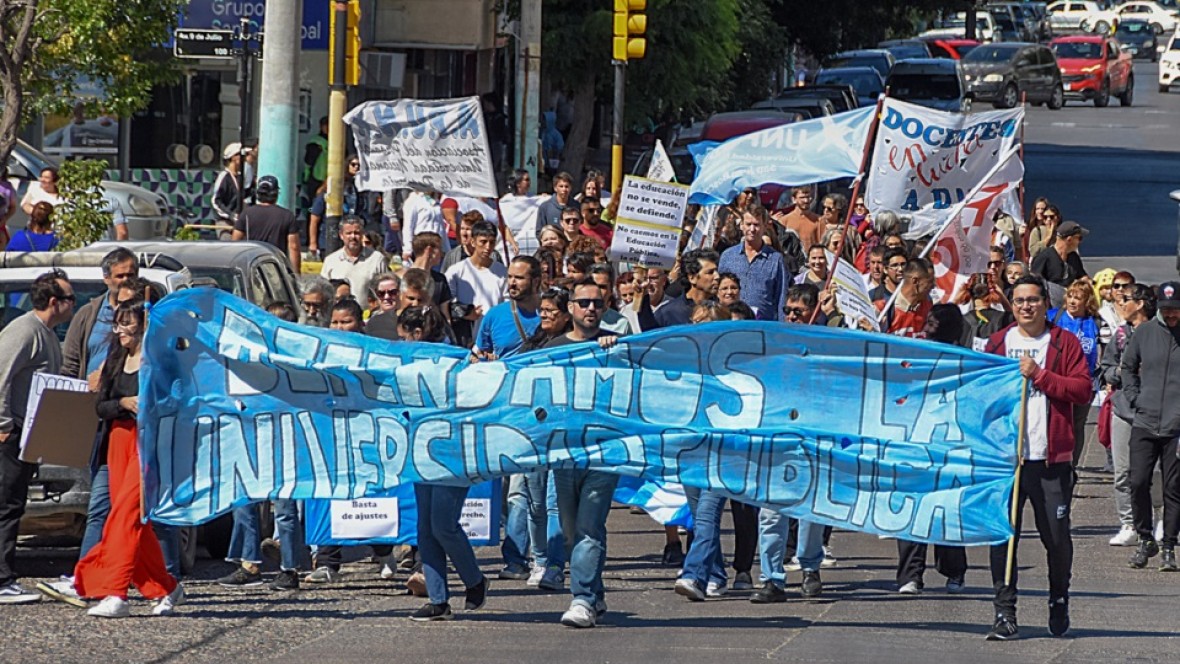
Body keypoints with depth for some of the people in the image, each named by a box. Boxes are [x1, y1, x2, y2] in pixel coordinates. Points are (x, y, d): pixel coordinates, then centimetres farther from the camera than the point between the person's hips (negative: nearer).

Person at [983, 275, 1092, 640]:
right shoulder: (997, 343, 12)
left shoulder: (1064, 343, 5)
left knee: (1056, 535, 3)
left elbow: (1083, 389, -5)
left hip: (1052, 457, -1)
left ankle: (1059, 603, 25)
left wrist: (1039, 375, -13)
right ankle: (1005, 613, 0)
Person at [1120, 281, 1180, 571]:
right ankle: (1145, 540, 13)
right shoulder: (1144, 332, 6)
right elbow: (1127, 367, 20)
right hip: (1144, 423, 2)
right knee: (1138, 482, -3)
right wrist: (1134, 398, 8)